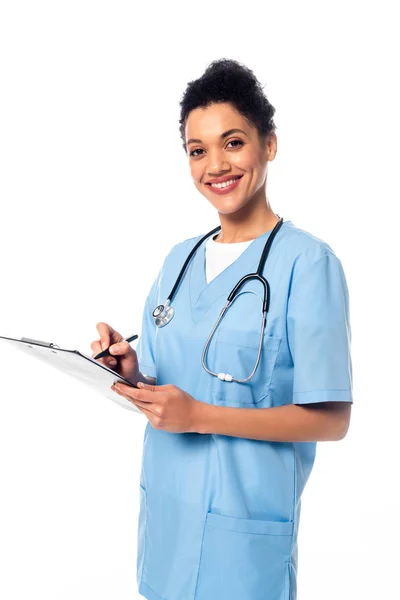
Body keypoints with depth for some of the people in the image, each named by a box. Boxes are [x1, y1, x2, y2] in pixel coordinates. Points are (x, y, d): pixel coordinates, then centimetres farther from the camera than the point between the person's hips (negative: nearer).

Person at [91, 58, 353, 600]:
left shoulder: (307, 261, -13)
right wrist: (132, 372, -9)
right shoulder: (179, 259, 6)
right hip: (164, 508, 6)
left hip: (244, 520, -5)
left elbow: (331, 419, -15)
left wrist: (200, 416, -21)